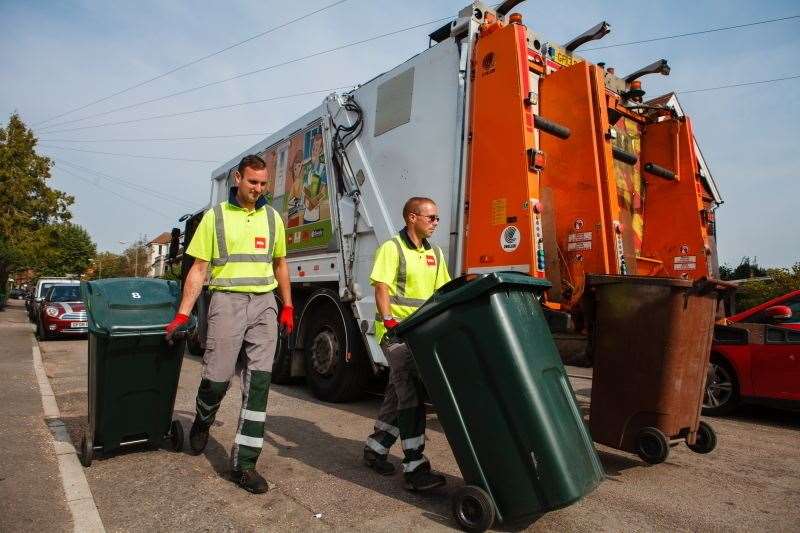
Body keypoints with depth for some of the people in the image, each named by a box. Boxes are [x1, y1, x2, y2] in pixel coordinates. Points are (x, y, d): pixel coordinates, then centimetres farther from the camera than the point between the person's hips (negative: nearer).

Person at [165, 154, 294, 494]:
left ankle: (243, 464, 6)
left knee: (258, 383, -3)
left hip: (264, 303, 3)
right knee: (217, 377, -2)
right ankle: (203, 421, 35)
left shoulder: (272, 218, 13)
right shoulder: (215, 217, 3)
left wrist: (287, 307, 14)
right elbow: (198, 270, 1)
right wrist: (182, 315, -5)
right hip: (227, 300, -2)